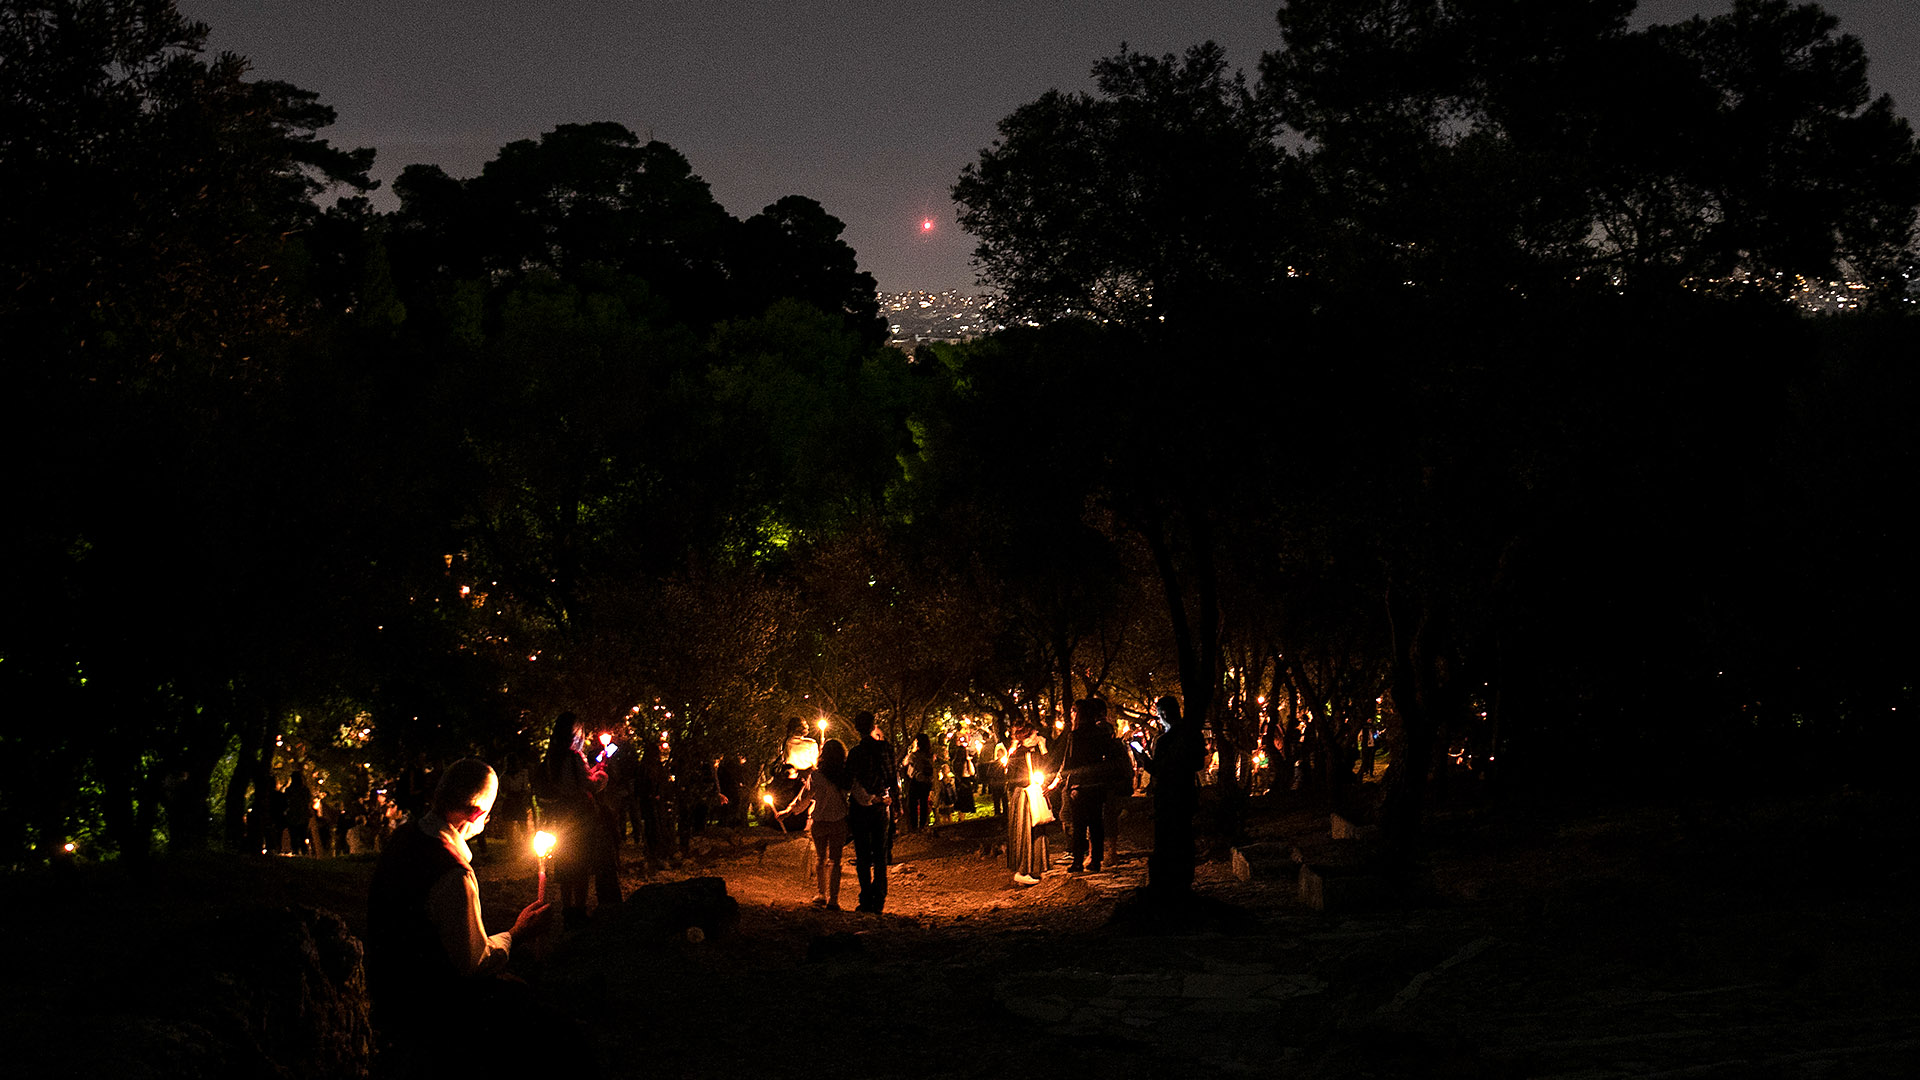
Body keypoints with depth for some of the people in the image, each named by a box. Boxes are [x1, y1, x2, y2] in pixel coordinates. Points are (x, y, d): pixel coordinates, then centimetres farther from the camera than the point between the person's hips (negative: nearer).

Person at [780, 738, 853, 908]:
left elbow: (805, 797, -3)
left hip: (819, 821, -1)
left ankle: (822, 894, 26)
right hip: (839, 821, 1)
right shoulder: (847, 775, -8)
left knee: (820, 857, 18)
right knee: (834, 859, 5)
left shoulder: (816, 775, -12)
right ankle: (833, 899, 0)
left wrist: (790, 810, 11)